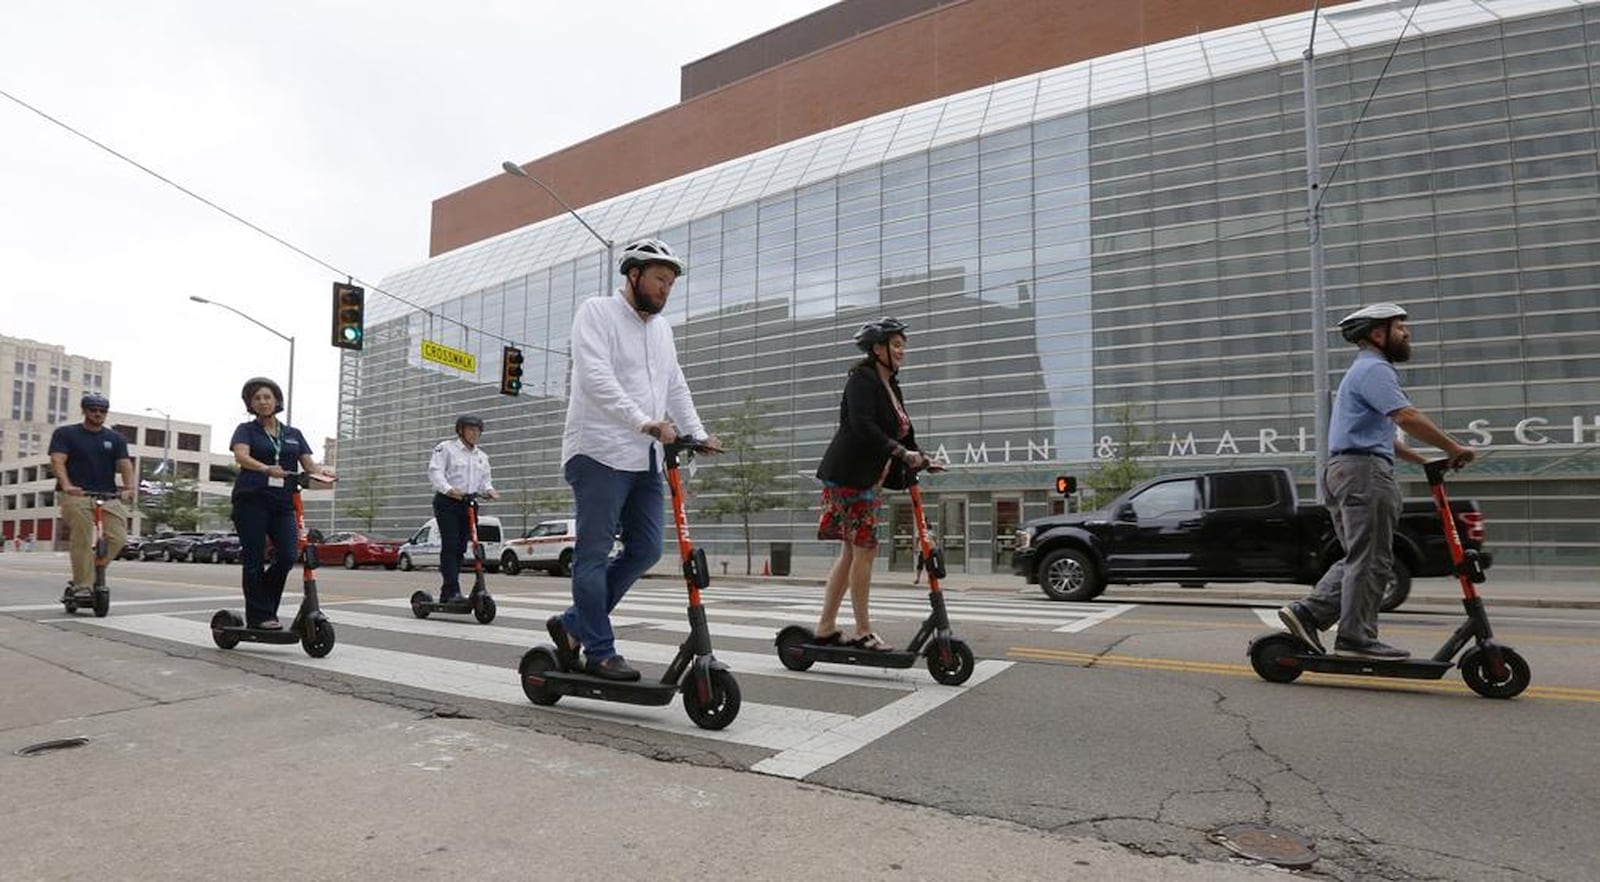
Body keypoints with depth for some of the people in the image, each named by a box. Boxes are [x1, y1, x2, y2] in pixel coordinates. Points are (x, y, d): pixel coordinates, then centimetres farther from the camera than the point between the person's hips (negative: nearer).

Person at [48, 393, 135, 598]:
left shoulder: (116, 439, 17)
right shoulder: (65, 434, 10)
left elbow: (125, 465, 5)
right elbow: (57, 461, -4)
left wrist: (129, 488, -15)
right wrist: (66, 486, -23)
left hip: (109, 496, 3)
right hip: (76, 496, -2)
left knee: (118, 538, -12)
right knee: (82, 543, -12)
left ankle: (80, 579, 5)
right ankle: (83, 585, -6)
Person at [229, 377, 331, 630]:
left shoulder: (293, 434, 19)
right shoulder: (246, 430, 8)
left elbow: (309, 464, 10)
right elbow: (241, 456, -11)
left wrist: (321, 472, -14)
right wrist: (267, 469, -31)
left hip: (283, 502, 3)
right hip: (252, 500, -3)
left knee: (288, 555, -11)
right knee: (254, 560, -1)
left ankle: (265, 607, 10)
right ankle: (259, 616, 7)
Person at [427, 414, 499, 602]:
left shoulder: (482, 456, 21)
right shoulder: (446, 448, 2)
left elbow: (484, 480, 20)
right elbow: (435, 471, -9)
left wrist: (489, 490, -4)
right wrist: (448, 489, -25)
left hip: (469, 503, 6)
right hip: (448, 502, -6)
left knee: (460, 547, 3)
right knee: (450, 546, -14)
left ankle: (446, 593, 10)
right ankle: (453, 590, -18)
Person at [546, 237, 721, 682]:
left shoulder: (662, 328, 21)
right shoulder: (597, 312, -2)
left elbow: (676, 387, 21)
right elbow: (597, 378, -17)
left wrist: (698, 435, 6)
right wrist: (645, 422, -27)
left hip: (645, 459, 8)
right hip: (600, 453, -8)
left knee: (645, 551, 6)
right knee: (594, 555, -2)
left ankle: (572, 624, 18)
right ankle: (600, 652, 7)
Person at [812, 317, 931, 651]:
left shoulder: (891, 386, 18)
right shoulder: (862, 379, -10)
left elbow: (902, 430, 16)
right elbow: (861, 425, -24)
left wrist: (919, 458, 1)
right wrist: (901, 453, -28)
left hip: (871, 479, 9)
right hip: (850, 475, -9)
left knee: (851, 552, 10)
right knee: (864, 549, -6)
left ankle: (826, 628, 18)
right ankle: (863, 632, 3)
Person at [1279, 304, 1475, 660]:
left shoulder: (1365, 370, 27)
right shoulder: (1374, 369, -7)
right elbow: (1407, 417, -21)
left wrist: (1424, 460, 22)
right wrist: (1454, 449, -13)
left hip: (1343, 470, 10)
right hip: (1365, 470, -10)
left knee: (1358, 559, 11)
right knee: (1370, 560, -6)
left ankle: (1307, 612, 4)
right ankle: (1356, 638, -2)